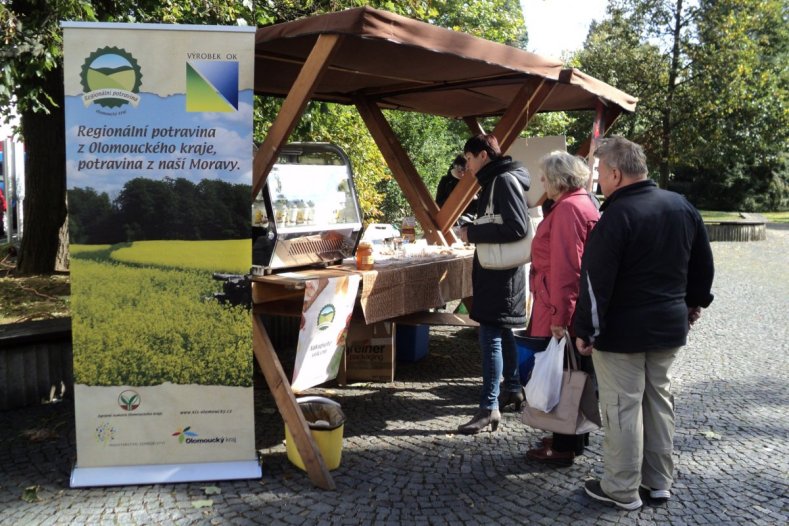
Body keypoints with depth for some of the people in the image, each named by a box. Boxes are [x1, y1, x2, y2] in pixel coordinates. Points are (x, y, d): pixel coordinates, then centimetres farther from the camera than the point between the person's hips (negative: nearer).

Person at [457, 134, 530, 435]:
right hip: (495, 272, 10)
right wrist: (473, 230, 8)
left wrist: (473, 233, -18)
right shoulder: (494, 181, 15)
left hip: (501, 274, -10)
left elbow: (517, 228, -23)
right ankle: (513, 388, 33)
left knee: (491, 337, -10)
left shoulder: (504, 181, -15)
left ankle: (489, 409, -6)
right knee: (502, 333, 19)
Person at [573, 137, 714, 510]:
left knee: (622, 407, 2)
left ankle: (622, 489, 13)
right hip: (670, 325, 8)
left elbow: (596, 281, -20)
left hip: (624, 330, -7)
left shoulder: (616, 215, -19)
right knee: (659, 399, 18)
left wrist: (586, 330, -12)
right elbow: (703, 263, 15)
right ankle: (659, 481, 28)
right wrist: (695, 301, 28)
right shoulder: (681, 206, 5)